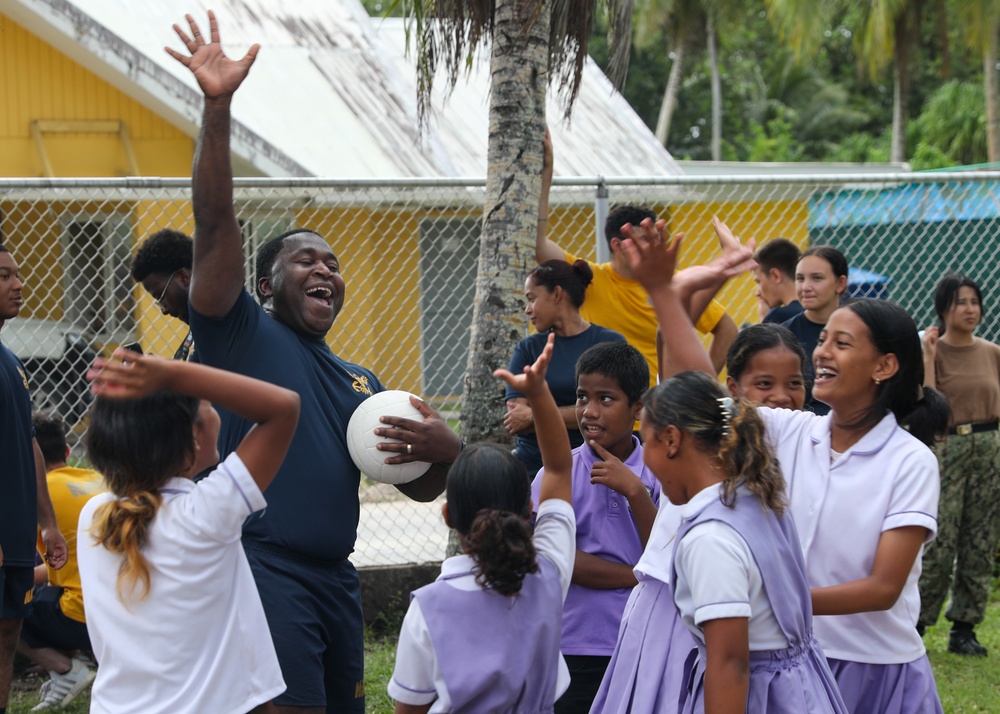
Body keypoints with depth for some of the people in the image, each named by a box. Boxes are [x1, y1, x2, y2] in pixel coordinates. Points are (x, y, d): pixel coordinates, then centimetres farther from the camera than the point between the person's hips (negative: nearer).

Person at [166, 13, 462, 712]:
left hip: (337, 578, 8)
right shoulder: (244, 334, 4)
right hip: (264, 569, -8)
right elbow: (215, 224, -10)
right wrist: (217, 109, -20)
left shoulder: (361, 382, 23)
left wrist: (446, 451, -3)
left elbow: (421, 488, 22)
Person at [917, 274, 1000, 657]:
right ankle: (914, 626, 2)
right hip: (946, 449, -4)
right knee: (938, 543, -9)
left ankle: (964, 629, 11)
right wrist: (928, 357, -15)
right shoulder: (931, 350, -3)